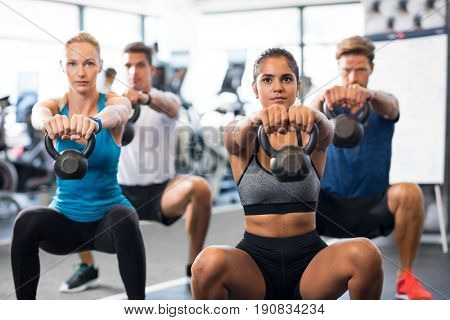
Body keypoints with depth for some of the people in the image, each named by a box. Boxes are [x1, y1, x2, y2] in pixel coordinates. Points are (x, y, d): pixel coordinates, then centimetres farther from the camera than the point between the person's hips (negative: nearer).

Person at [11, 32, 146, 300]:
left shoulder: (117, 102, -9)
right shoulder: (54, 106, -5)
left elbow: (115, 113, -35)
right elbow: (39, 115, -31)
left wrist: (95, 122, -61)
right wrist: (50, 122, -57)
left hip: (108, 216, -1)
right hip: (65, 219, 2)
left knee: (124, 220, -34)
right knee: (27, 221, -28)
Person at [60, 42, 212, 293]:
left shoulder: (167, 99, -3)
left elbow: (169, 108, -30)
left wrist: (144, 98, -54)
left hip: (161, 191, -3)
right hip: (123, 191, 3)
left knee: (199, 188, -33)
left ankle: (194, 266, -15)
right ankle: (88, 269, 4)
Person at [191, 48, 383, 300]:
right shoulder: (241, 137, 3)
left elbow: (325, 129, -20)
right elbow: (238, 133, -22)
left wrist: (312, 116, -45)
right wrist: (258, 118, -46)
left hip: (309, 260, 1)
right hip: (256, 258, -1)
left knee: (365, 254, -31)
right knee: (210, 262, -34)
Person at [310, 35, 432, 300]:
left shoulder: (383, 105, 1)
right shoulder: (330, 105, 2)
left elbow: (389, 106, -25)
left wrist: (369, 94, -51)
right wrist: (324, 97, -49)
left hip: (374, 208, 0)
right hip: (330, 207, 0)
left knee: (409, 193, -31)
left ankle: (406, 277, -12)